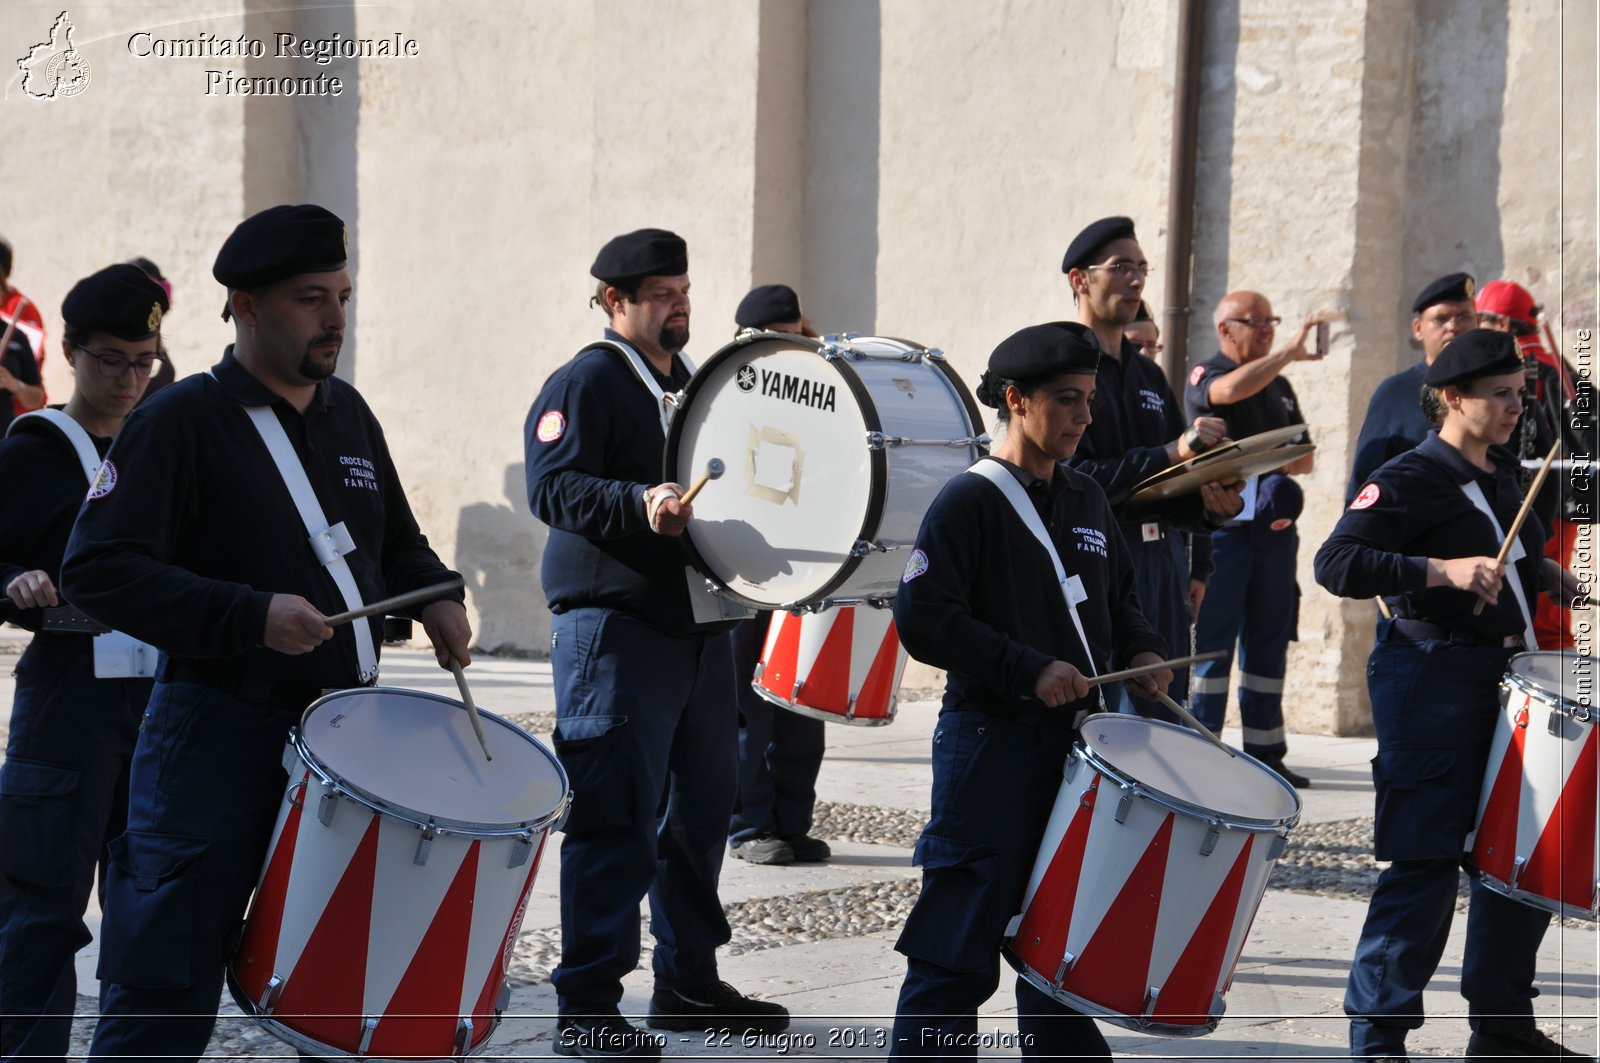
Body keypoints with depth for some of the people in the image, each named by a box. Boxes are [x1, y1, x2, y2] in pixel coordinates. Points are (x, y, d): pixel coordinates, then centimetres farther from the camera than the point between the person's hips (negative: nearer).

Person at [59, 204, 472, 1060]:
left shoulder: (349, 415, 12)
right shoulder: (181, 421, -9)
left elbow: (395, 541, 27)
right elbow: (97, 571, -17)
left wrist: (434, 596, 4)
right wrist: (250, 618, -25)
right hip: (216, 731, -6)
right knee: (166, 991, -4)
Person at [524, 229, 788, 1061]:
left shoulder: (693, 383, 20)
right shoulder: (585, 382, -6)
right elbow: (551, 487, -18)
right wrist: (639, 504, -32)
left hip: (699, 621, 8)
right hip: (614, 626, -8)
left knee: (701, 807, 13)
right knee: (618, 818, -9)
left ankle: (687, 982, 24)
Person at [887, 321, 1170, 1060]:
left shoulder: (1087, 501, 12)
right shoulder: (969, 501, -10)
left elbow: (1116, 599, 24)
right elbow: (922, 616, -17)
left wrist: (1139, 650, 3)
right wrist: (1030, 670, -22)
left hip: (1075, 742, 7)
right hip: (990, 745, -7)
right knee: (960, 949, -5)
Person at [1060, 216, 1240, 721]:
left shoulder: (1149, 376, 20)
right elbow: (1072, 480, -18)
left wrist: (1210, 504, 1)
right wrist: (1170, 454, -22)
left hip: (1164, 564, 8)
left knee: (1163, 714, 7)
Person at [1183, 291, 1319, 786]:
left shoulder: (1279, 386, 18)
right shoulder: (1204, 376, -2)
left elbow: (1304, 457, 18)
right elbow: (1232, 390, -28)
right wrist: (1291, 352, -28)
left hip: (1274, 529, 6)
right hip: (1221, 526, -6)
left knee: (1269, 643, 7)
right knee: (1212, 641, -6)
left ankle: (1266, 754, 11)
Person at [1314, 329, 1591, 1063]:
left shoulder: (1504, 479, 14)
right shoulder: (1409, 479, -11)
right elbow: (1335, 563, -21)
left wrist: (1539, 573, 11)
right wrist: (1441, 571, -28)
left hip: (1505, 679, 8)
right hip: (1433, 679, -8)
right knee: (1427, 860, -9)